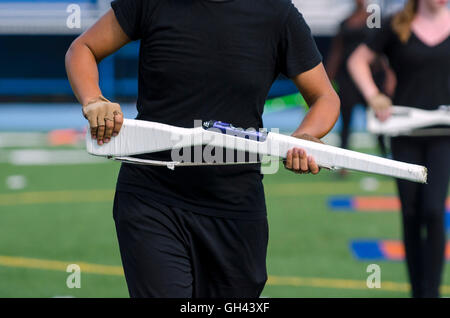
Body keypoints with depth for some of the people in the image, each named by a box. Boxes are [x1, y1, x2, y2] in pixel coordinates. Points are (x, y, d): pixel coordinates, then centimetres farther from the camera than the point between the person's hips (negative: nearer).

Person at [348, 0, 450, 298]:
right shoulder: (399, 26, 0)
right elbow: (358, 60, 7)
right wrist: (373, 96, -8)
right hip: (405, 133, 1)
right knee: (411, 214, 5)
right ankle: (417, 289, 17)